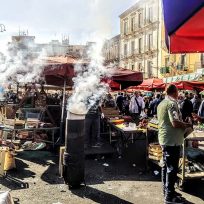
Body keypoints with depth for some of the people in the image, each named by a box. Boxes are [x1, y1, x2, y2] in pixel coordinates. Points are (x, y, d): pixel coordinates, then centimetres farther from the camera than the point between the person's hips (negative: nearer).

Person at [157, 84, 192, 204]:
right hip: (172, 140, -9)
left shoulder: (161, 103, 11)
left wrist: (182, 123, 18)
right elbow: (175, 123, -28)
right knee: (172, 168, -1)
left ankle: (166, 189, 29)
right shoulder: (172, 103, -18)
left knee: (166, 166, 17)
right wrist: (186, 125, -9)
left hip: (164, 139, 10)